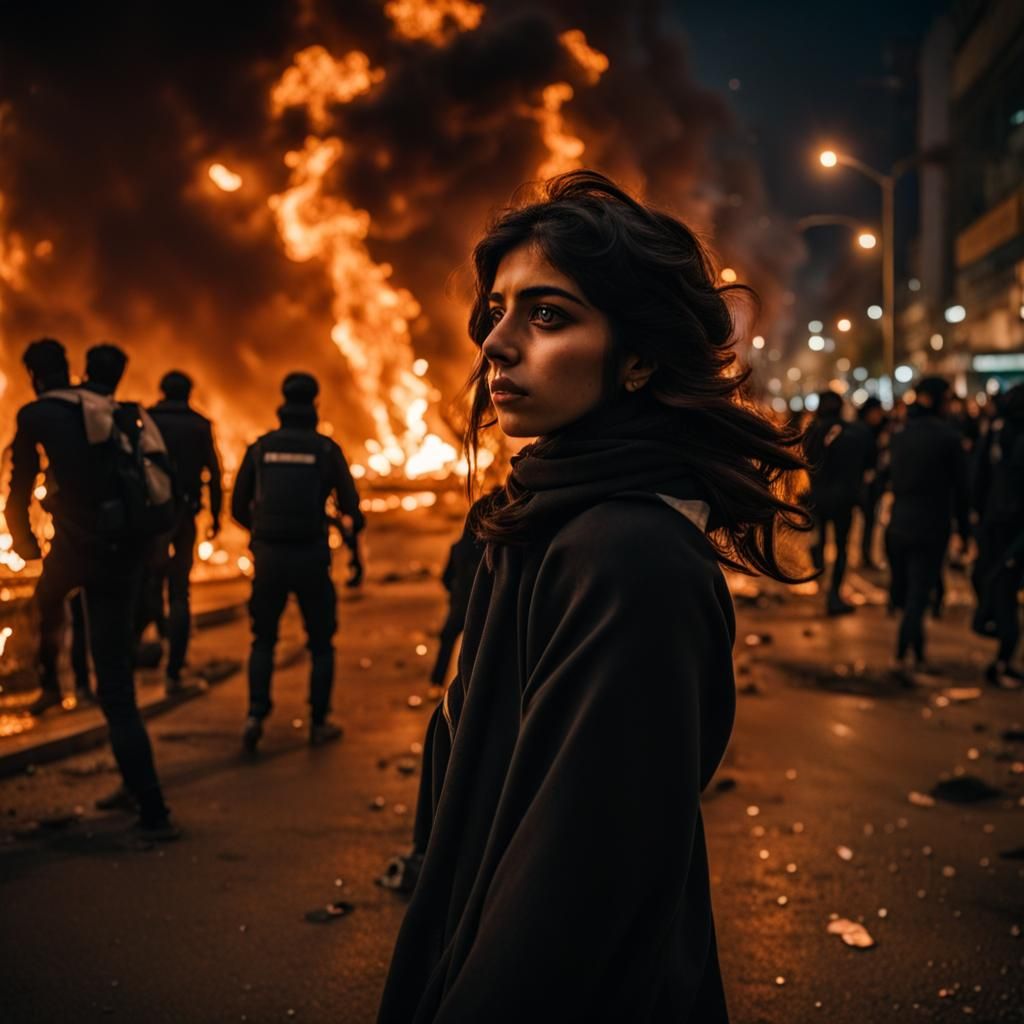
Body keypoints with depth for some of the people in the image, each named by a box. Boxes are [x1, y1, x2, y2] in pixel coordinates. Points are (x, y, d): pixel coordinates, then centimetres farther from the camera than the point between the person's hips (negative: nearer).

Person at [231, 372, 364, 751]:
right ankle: (319, 723, 15)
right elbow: (350, 506, 1)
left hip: (268, 554, 2)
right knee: (321, 642, 15)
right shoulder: (326, 449, -2)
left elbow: (238, 506, 7)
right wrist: (356, 521, 25)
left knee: (263, 640, 17)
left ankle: (256, 716, 1)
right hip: (311, 556, -2)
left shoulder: (260, 447, 3)